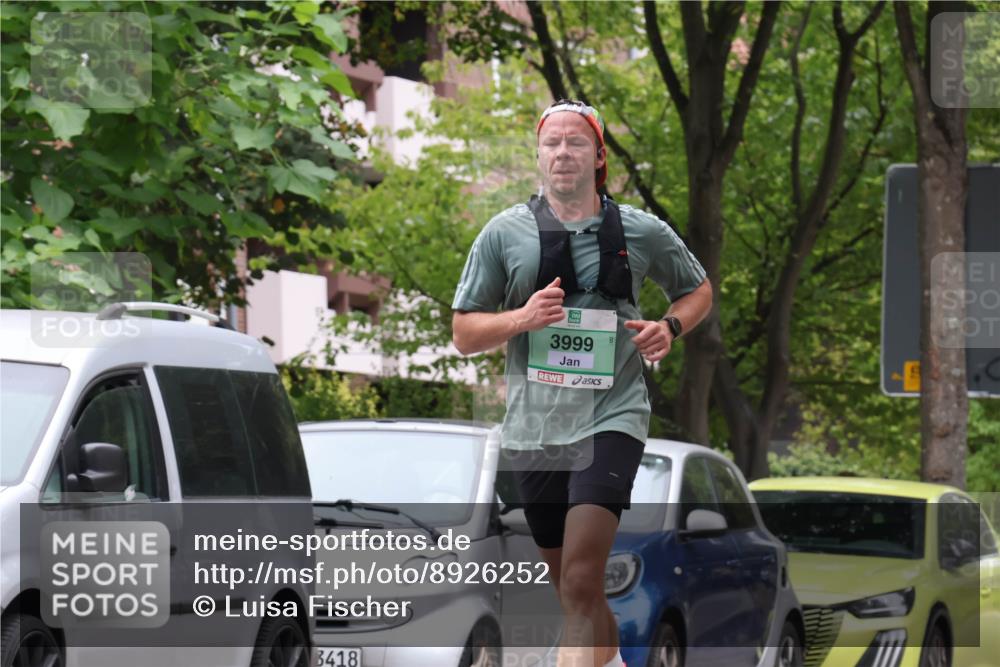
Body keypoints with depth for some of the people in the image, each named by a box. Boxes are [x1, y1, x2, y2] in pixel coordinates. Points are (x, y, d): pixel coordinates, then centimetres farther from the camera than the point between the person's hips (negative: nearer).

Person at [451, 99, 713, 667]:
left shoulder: (642, 232, 3)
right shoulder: (505, 233, 3)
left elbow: (699, 289, 20)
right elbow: (464, 333, 6)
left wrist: (670, 328, -2)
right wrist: (521, 319, -13)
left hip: (611, 416, -3)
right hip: (534, 425, 3)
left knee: (582, 579, -20)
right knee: (572, 589, 14)